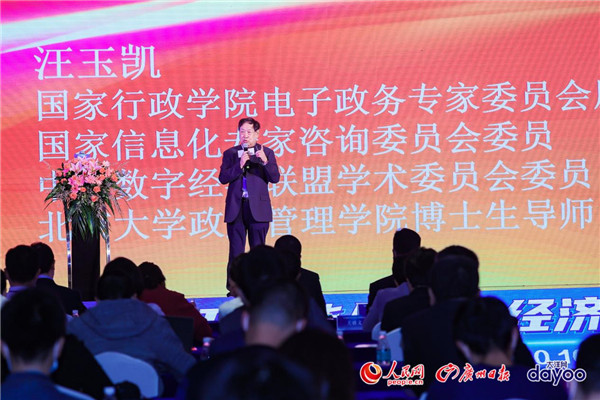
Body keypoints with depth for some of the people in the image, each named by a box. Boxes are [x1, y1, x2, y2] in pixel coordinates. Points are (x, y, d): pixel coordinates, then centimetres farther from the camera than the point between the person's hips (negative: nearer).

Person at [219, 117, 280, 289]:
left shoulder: (266, 153, 5)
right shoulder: (230, 153, 8)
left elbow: (275, 178, -3)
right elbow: (222, 178, -1)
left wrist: (265, 162, -19)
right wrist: (239, 165, -15)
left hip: (258, 208, -1)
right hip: (236, 208, 1)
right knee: (236, 251, 2)